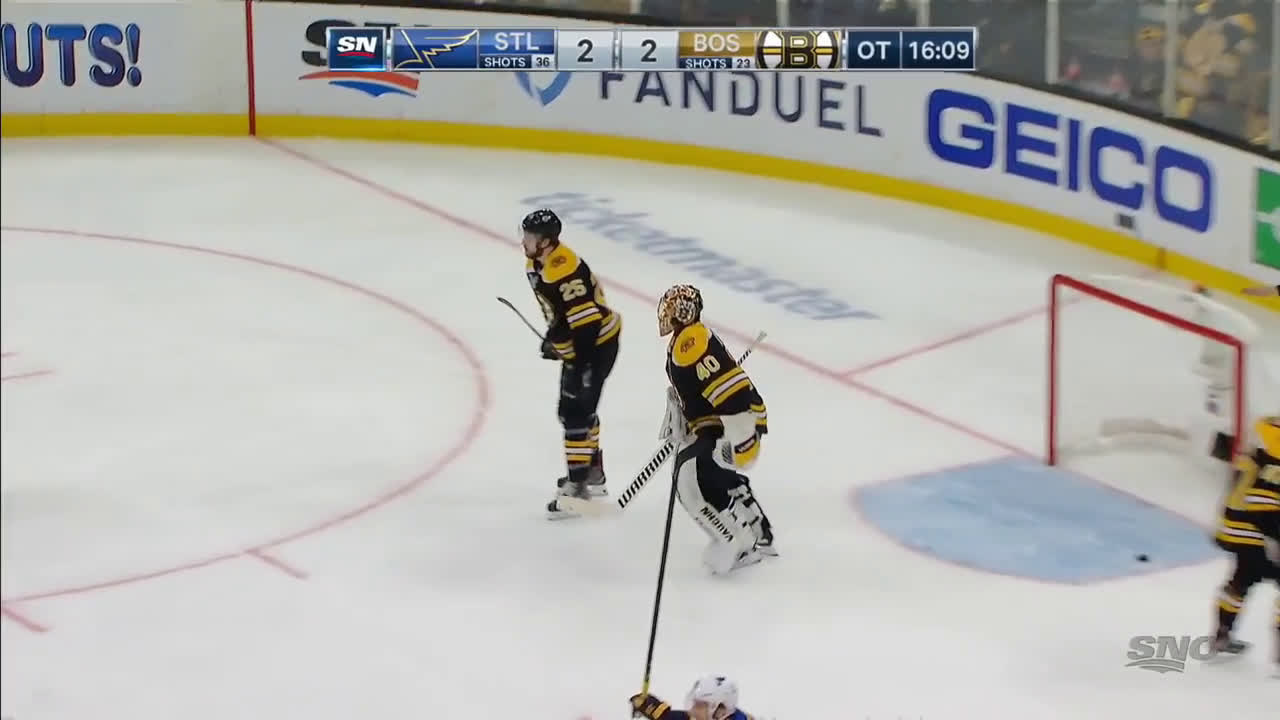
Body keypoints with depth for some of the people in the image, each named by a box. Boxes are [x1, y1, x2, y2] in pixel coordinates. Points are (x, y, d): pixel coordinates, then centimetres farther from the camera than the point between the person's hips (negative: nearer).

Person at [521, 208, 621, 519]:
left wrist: (578, 365, -31)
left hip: (598, 342, -11)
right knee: (575, 408, 21)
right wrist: (552, 338, 23)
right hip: (576, 342, 11)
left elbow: (586, 321, -31)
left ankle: (577, 484, -6)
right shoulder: (536, 263, 1)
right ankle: (593, 473, 36)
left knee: (575, 411, -11)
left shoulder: (564, 271, -30)